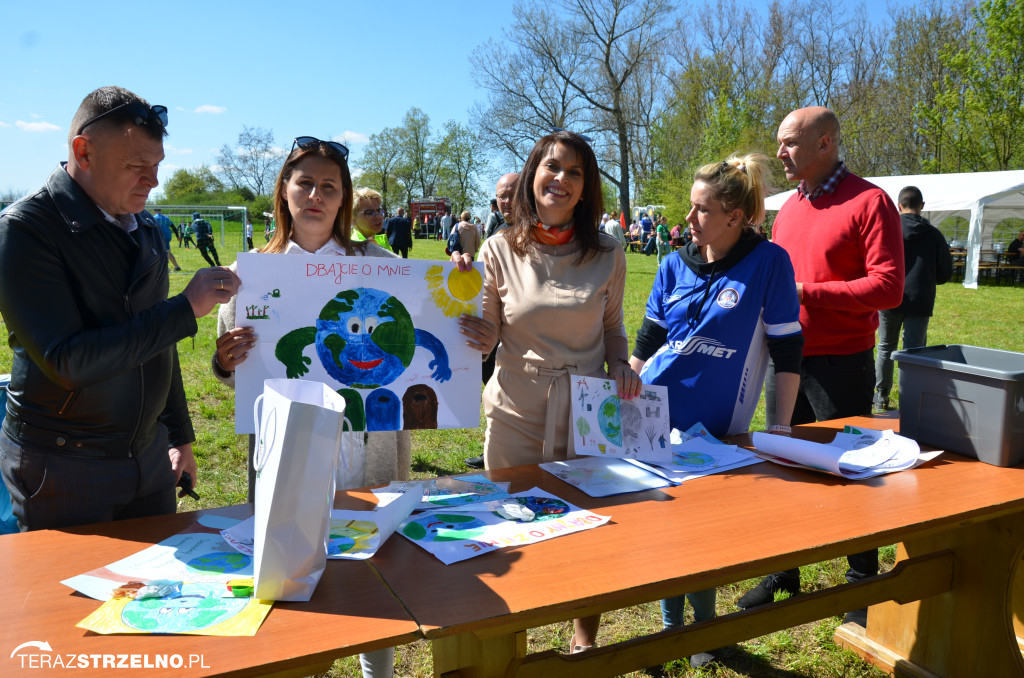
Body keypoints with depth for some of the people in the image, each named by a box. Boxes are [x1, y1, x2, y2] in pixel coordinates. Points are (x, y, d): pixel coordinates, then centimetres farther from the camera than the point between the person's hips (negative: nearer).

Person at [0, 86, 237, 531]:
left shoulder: (146, 230, 6)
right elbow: (67, 361, -23)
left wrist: (180, 436, 17)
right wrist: (185, 308, -24)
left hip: (149, 455, 6)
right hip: (62, 465, -6)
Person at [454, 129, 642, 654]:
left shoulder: (606, 257, -1)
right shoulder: (500, 252, -4)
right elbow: (484, 340, -1)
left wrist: (621, 366, -6)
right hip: (517, 414, -1)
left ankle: (584, 639, 40)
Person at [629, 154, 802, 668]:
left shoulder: (768, 263, -8)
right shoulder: (674, 266, 2)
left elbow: (787, 350, -7)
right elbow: (646, 343, 9)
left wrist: (780, 426, -8)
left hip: (718, 428, -3)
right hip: (656, 420, 3)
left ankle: (704, 626, 34)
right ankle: (672, 624, 31)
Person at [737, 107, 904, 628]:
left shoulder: (869, 202, -10)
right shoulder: (789, 208, 11)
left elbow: (888, 287, -17)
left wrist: (804, 292, -20)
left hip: (840, 365, -6)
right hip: (786, 360, 7)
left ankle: (863, 584, 26)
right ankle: (783, 575, 31)